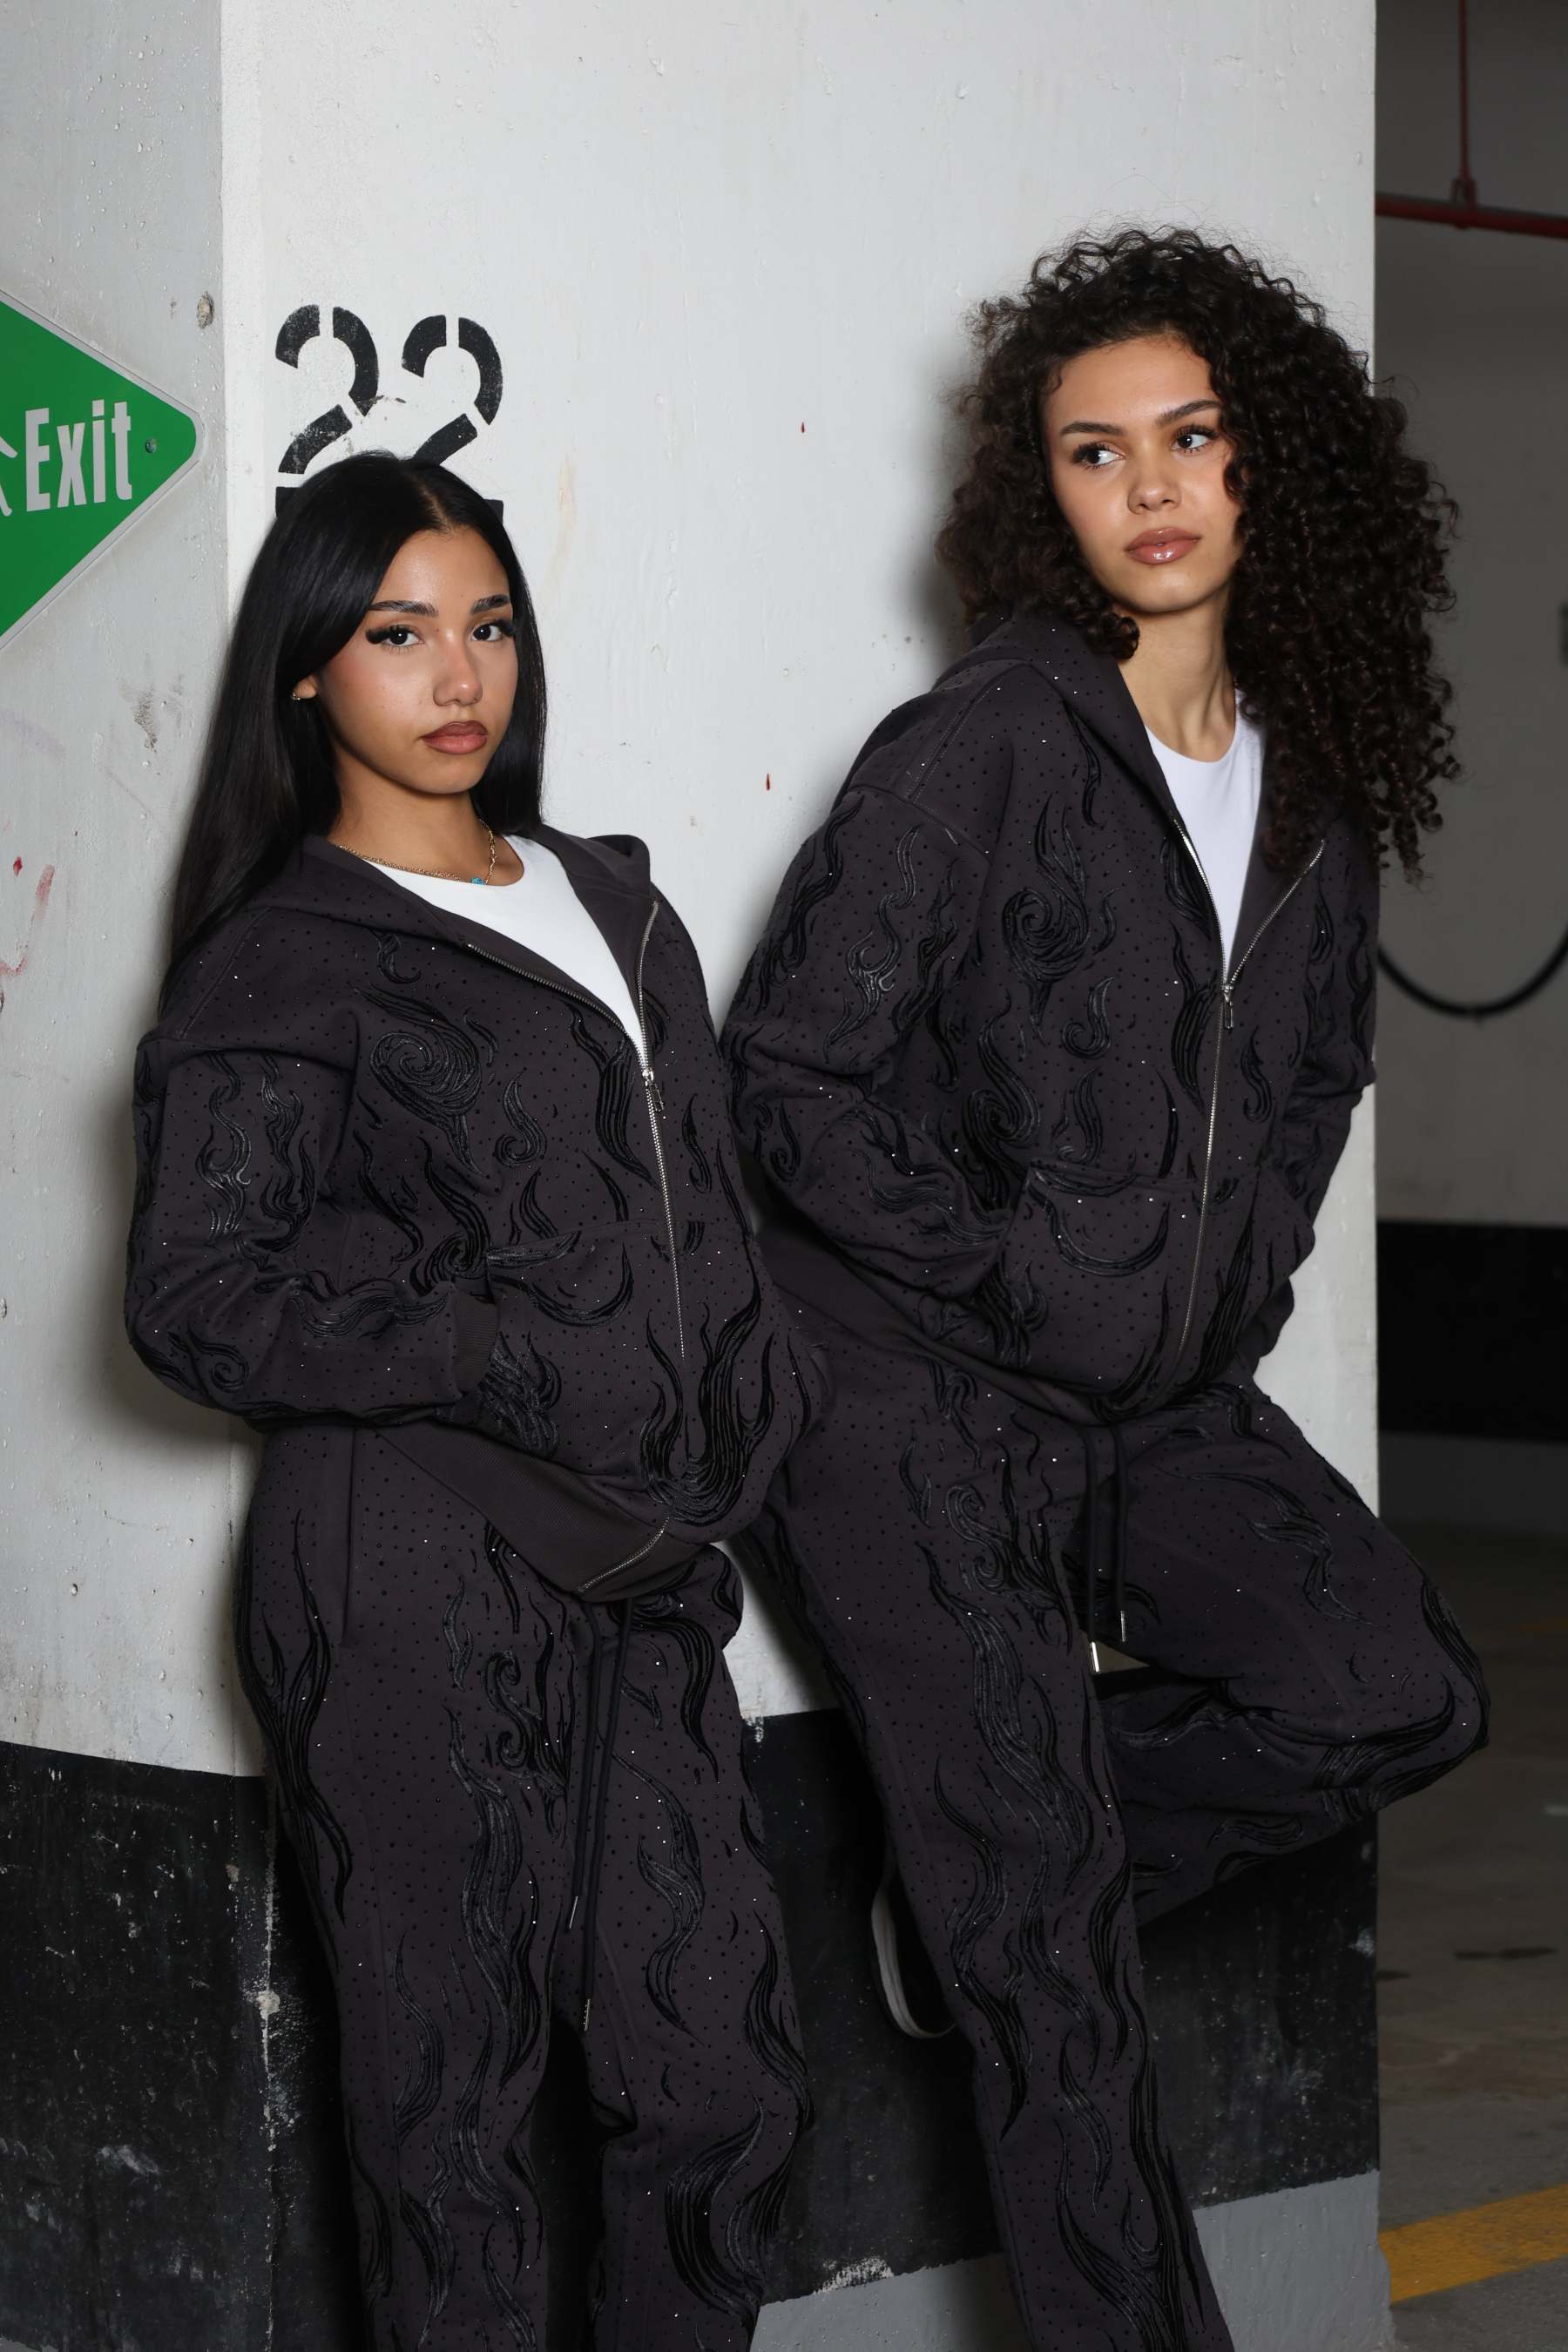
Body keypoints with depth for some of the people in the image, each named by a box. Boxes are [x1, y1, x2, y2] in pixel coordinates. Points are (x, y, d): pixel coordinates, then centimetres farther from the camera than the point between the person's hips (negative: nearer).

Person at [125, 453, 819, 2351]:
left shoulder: (607, 908, 18)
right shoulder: (283, 963, -3)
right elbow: (198, 1296, -12)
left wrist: (743, 1409, 6)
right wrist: (522, 1365, -14)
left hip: (639, 1559, 6)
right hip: (412, 1574, -6)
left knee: (723, 2065, 4)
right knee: (450, 2085, 2)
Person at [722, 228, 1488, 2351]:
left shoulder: (1313, 774, 7)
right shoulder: (979, 753, -12)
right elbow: (789, 1069, -12)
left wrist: (1242, 1280, 8)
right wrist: (1011, 1281, -11)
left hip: (1169, 1392, 6)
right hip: (917, 1402, -6)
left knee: (1398, 1699, -12)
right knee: (1051, 1973, -5)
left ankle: (983, 1850, 9)